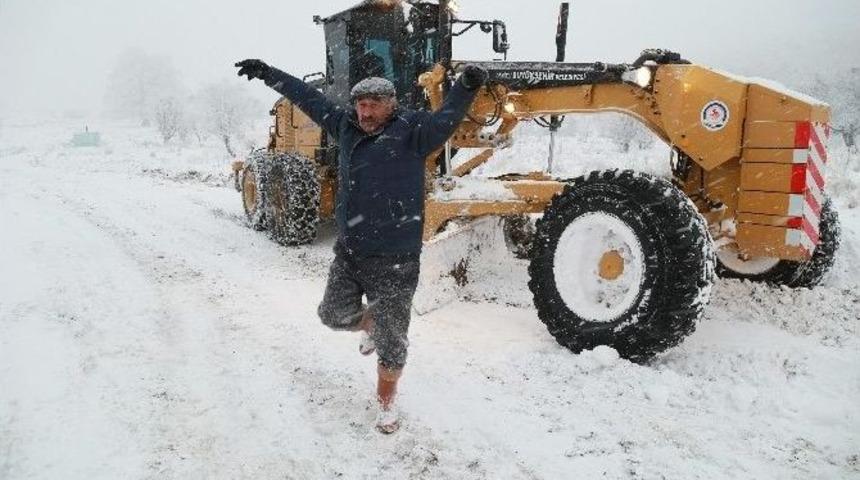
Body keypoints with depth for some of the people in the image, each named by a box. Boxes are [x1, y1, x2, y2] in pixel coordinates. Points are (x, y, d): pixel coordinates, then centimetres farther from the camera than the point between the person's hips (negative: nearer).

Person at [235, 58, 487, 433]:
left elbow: (445, 119, -27)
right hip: (348, 254, 6)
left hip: (394, 260, -5)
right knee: (334, 315, 23)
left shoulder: (412, 130, -10)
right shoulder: (346, 125, 6)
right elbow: (309, 98, 17)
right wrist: (268, 75, 23)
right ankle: (369, 323, 56)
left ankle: (386, 402, 30)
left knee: (391, 342, 5)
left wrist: (466, 87, -46)